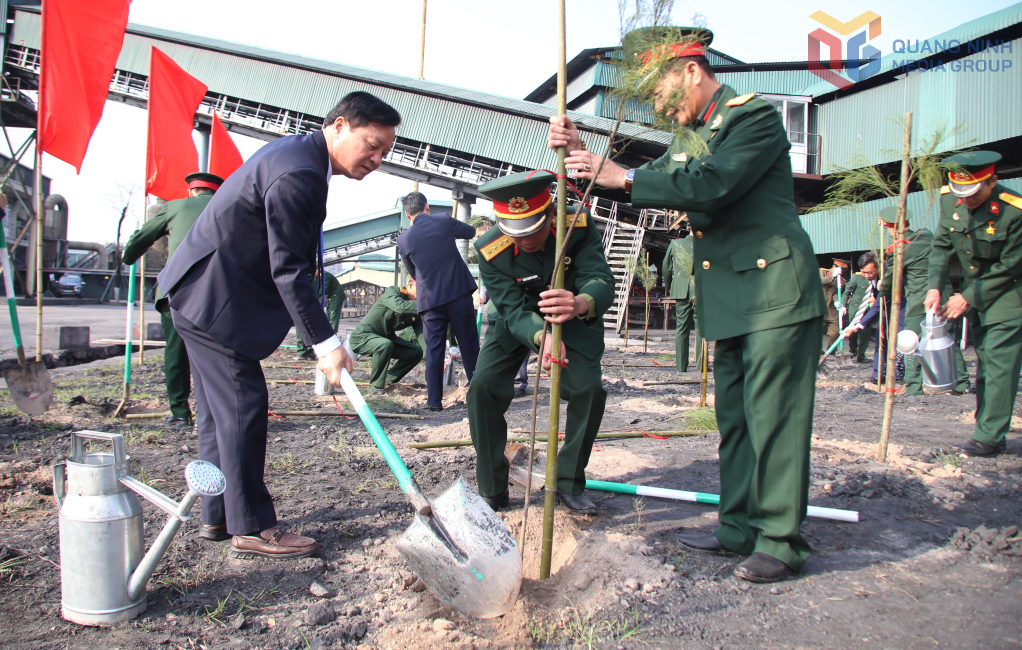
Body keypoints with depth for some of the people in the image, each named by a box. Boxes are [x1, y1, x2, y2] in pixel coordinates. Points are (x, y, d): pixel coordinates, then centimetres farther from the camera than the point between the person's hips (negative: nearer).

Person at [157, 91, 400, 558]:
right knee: (242, 405, -7)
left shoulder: (297, 154, 12)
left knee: (220, 408, 14)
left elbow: (291, 262, 18)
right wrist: (326, 344, -24)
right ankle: (249, 528, 1)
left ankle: (218, 515, 23)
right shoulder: (297, 173, -22)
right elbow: (288, 270, -25)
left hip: (203, 292, 11)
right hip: (213, 297, -11)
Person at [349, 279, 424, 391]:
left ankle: (389, 380, 10)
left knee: (416, 352, -1)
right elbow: (399, 306, -41)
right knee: (385, 345, -37)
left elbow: (422, 334, -9)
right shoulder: (392, 292, -18)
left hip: (386, 338, 8)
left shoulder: (416, 311, -1)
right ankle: (376, 385, -20)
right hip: (362, 336, -8)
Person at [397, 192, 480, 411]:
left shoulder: (404, 239, 1)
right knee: (469, 346, 7)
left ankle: (434, 400, 5)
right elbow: (470, 232, 15)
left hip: (430, 300, 1)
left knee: (434, 350, 6)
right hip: (459, 293, -1)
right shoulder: (443, 221, -3)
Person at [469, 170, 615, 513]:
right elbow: (515, 310, -31)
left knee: (590, 389, -16)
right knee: (482, 387, -17)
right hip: (516, 321, 0)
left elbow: (601, 279, -36)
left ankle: (569, 484, 7)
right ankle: (492, 492, -1)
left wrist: (581, 304, -62)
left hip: (573, 320, 1)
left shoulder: (578, 226, -28)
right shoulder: (490, 250, -28)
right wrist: (542, 338, -55)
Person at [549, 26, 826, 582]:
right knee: (734, 418, 12)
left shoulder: (755, 115, -8)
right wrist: (581, 154, 4)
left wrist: (624, 176, -19)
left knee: (774, 417, -6)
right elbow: (642, 189, 16)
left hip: (776, 294, -9)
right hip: (729, 303, 9)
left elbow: (714, 184, -23)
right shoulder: (688, 139, 18)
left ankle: (781, 541, 4)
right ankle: (740, 528, 23)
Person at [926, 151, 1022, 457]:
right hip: (974, 293, 6)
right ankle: (989, 431, 19)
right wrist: (934, 286, -12)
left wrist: (968, 298, -17)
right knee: (984, 362, 10)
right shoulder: (949, 199, -7)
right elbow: (942, 245, 1)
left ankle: (989, 437, -6)